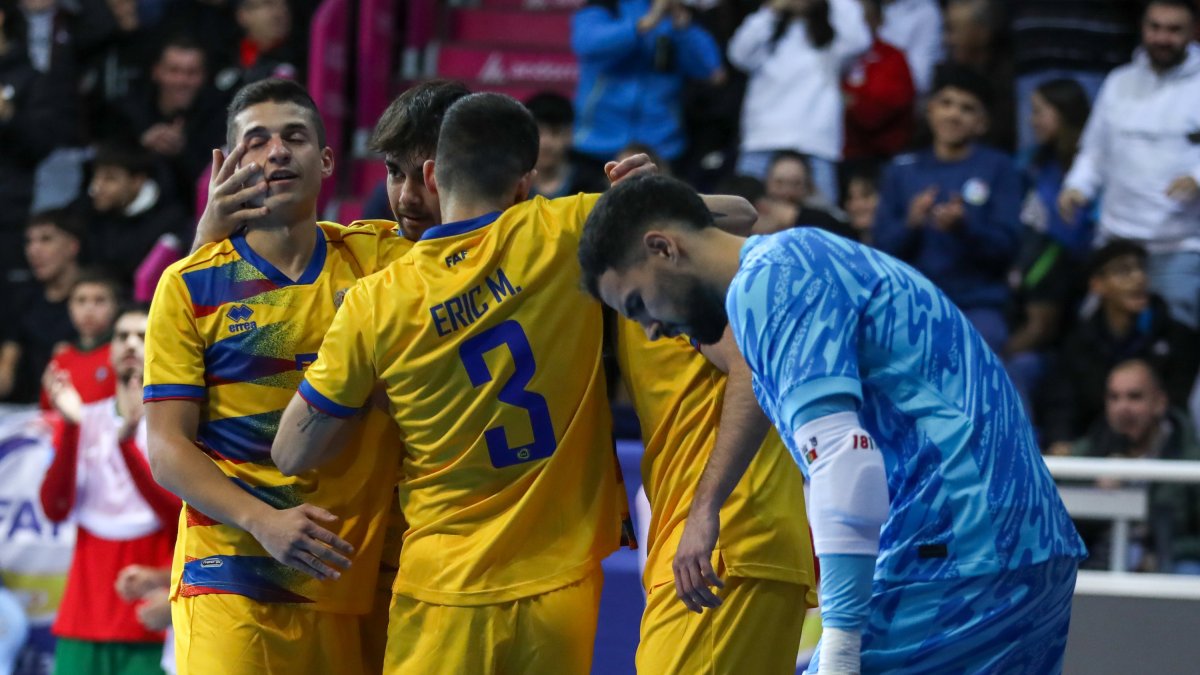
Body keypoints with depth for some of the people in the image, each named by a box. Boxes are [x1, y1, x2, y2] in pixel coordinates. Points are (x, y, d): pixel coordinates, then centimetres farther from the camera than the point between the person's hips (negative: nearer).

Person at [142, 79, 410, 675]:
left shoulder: (377, 258, 9)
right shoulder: (191, 286, 1)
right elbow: (167, 448, -3)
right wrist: (262, 521, -17)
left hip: (358, 580, 3)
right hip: (233, 585, -3)